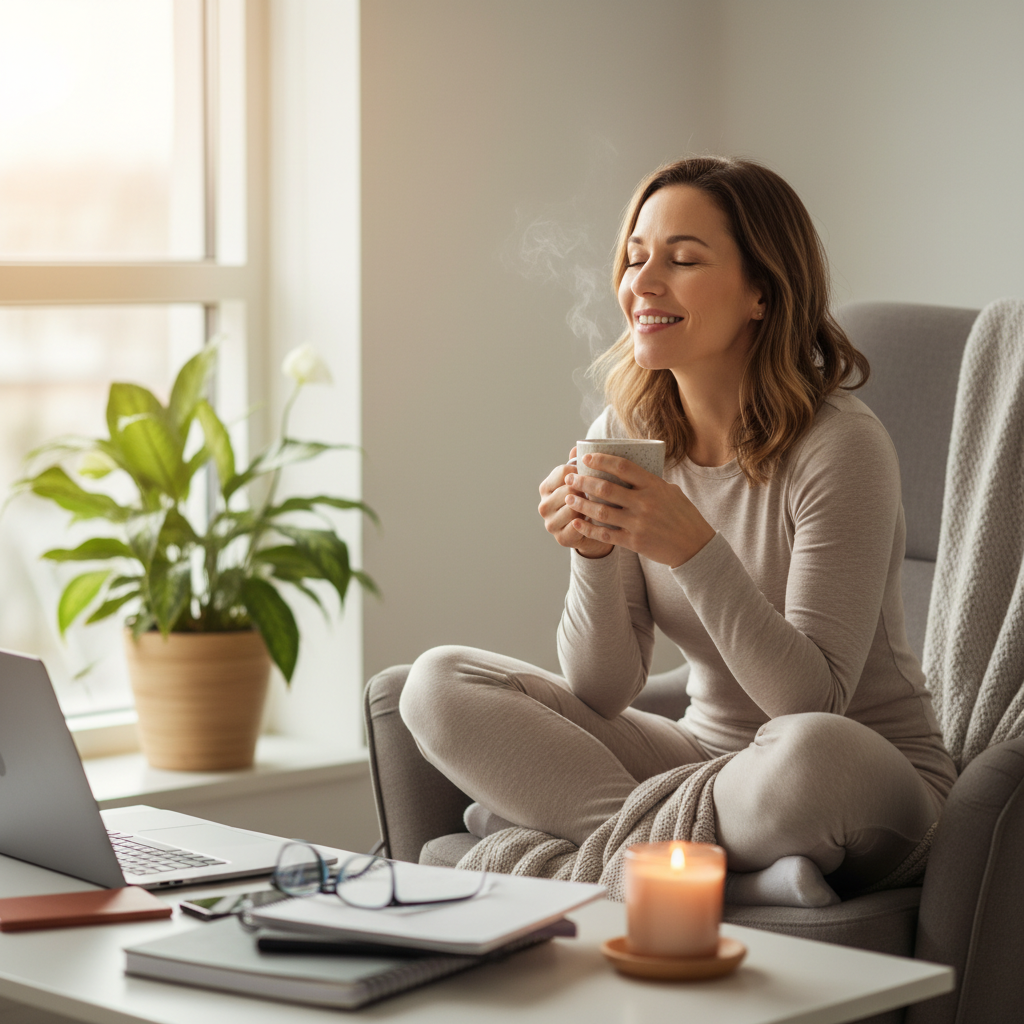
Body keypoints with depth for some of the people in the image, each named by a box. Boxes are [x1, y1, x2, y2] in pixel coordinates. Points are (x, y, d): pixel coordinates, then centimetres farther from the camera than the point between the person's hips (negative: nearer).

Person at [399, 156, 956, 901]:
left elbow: (813, 699, -23)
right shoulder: (625, 434, -2)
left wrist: (694, 550, -34)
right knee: (440, 685, -8)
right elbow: (602, 693, -3)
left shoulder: (841, 445, -19)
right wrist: (593, 555, -21)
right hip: (707, 751, 6)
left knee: (806, 752, -42)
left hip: (873, 783, -6)